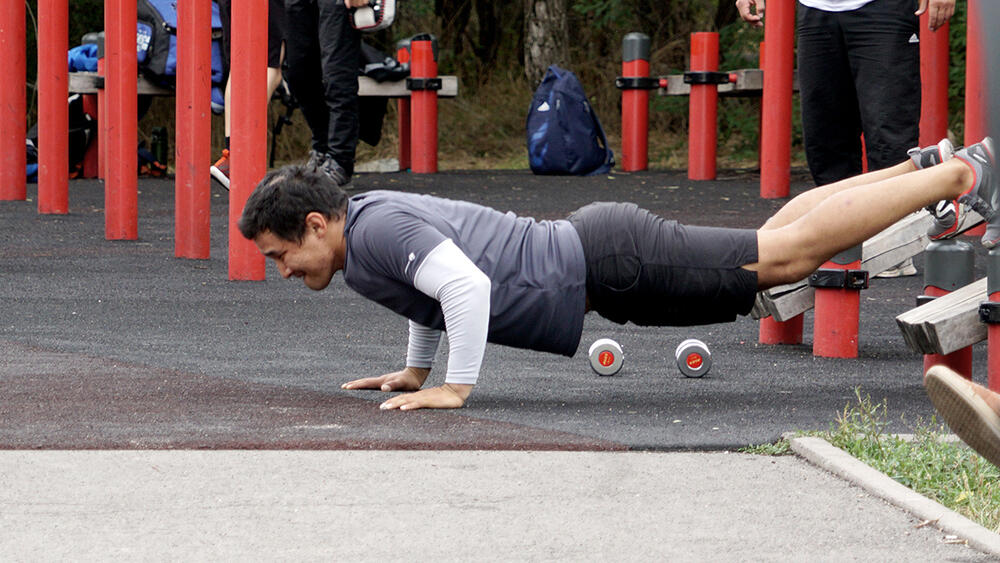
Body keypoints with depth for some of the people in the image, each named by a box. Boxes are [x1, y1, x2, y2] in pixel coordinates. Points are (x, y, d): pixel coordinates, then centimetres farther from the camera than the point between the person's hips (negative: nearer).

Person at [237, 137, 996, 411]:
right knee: (772, 243, 18)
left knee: (786, 253, -4)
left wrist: (455, 388, -27)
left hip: (607, 264, -8)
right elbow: (434, 287, 30)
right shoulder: (370, 213, 9)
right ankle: (919, 169, 27)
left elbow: (465, 286, -36)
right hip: (590, 250, 8)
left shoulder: (378, 233, -21)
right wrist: (415, 370, 24)